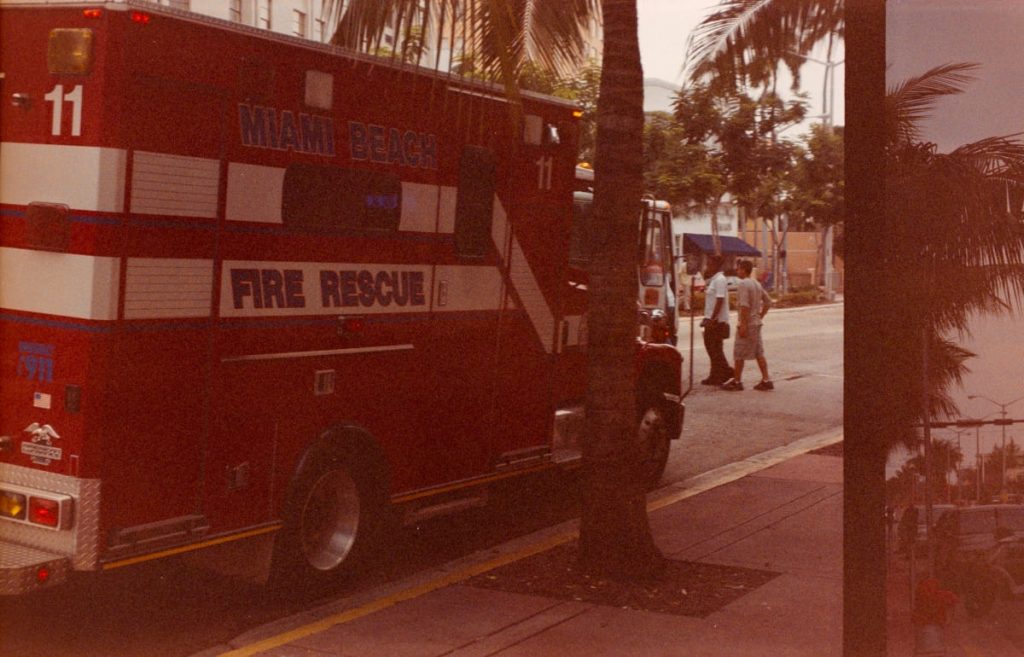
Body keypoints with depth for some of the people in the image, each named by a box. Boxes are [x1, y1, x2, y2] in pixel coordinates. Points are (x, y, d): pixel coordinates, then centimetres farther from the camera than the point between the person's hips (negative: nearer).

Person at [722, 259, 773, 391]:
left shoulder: (743, 284, -15)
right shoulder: (756, 284, 13)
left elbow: (744, 306, -23)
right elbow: (768, 302, 19)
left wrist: (743, 324, -22)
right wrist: (760, 316, 17)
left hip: (746, 324, -9)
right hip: (756, 323, 9)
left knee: (739, 354, 1)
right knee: (759, 353, 9)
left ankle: (736, 381, 8)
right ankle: (766, 380, 7)